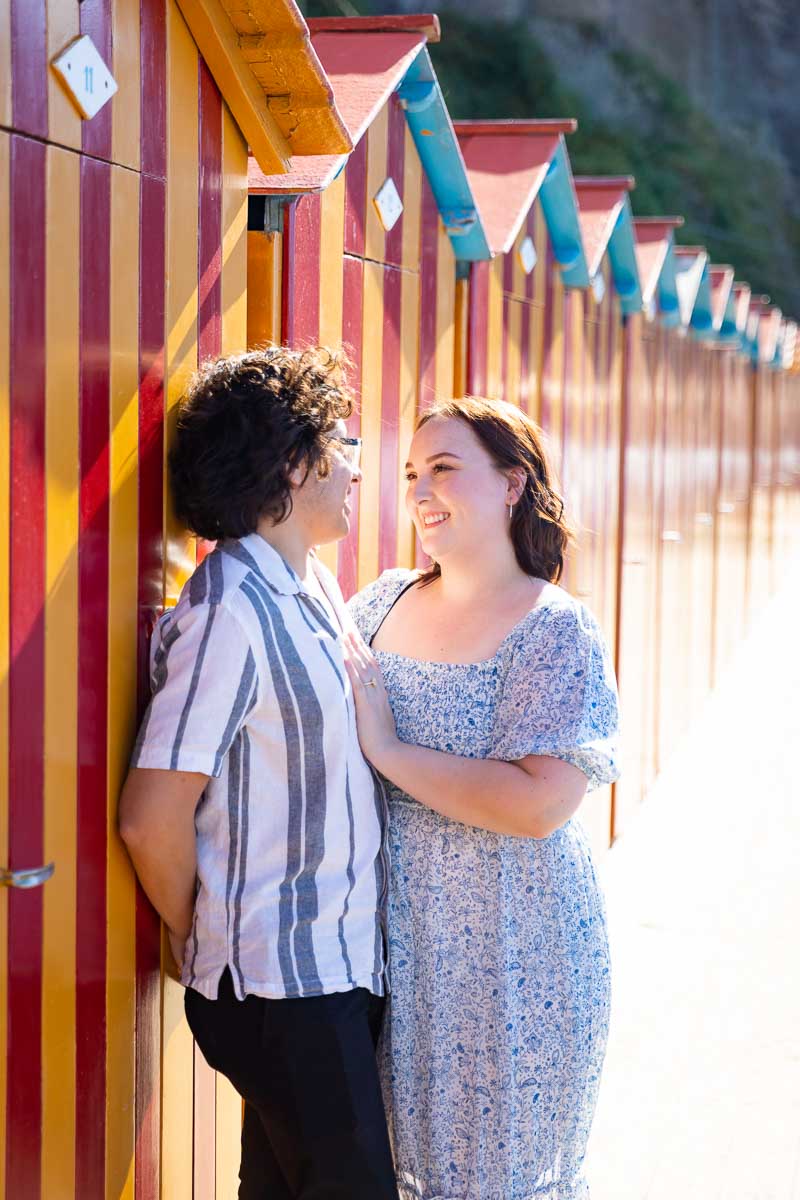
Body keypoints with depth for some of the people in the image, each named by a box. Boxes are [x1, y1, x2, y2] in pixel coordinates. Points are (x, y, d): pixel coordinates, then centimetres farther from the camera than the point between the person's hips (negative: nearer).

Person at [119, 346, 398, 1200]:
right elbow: (152, 819, -21)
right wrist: (195, 940, -5)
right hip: (280, 983, -8)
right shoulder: (232, 614, -19)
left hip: (345, 962, 8)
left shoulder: (318, 592, 8)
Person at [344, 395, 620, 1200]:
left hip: (508, 951, -5)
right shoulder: (384, 601, 4)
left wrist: (387, 749, -21)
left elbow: (540, 804, -24)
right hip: (396, 938, 5)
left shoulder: (557, 633, -13)